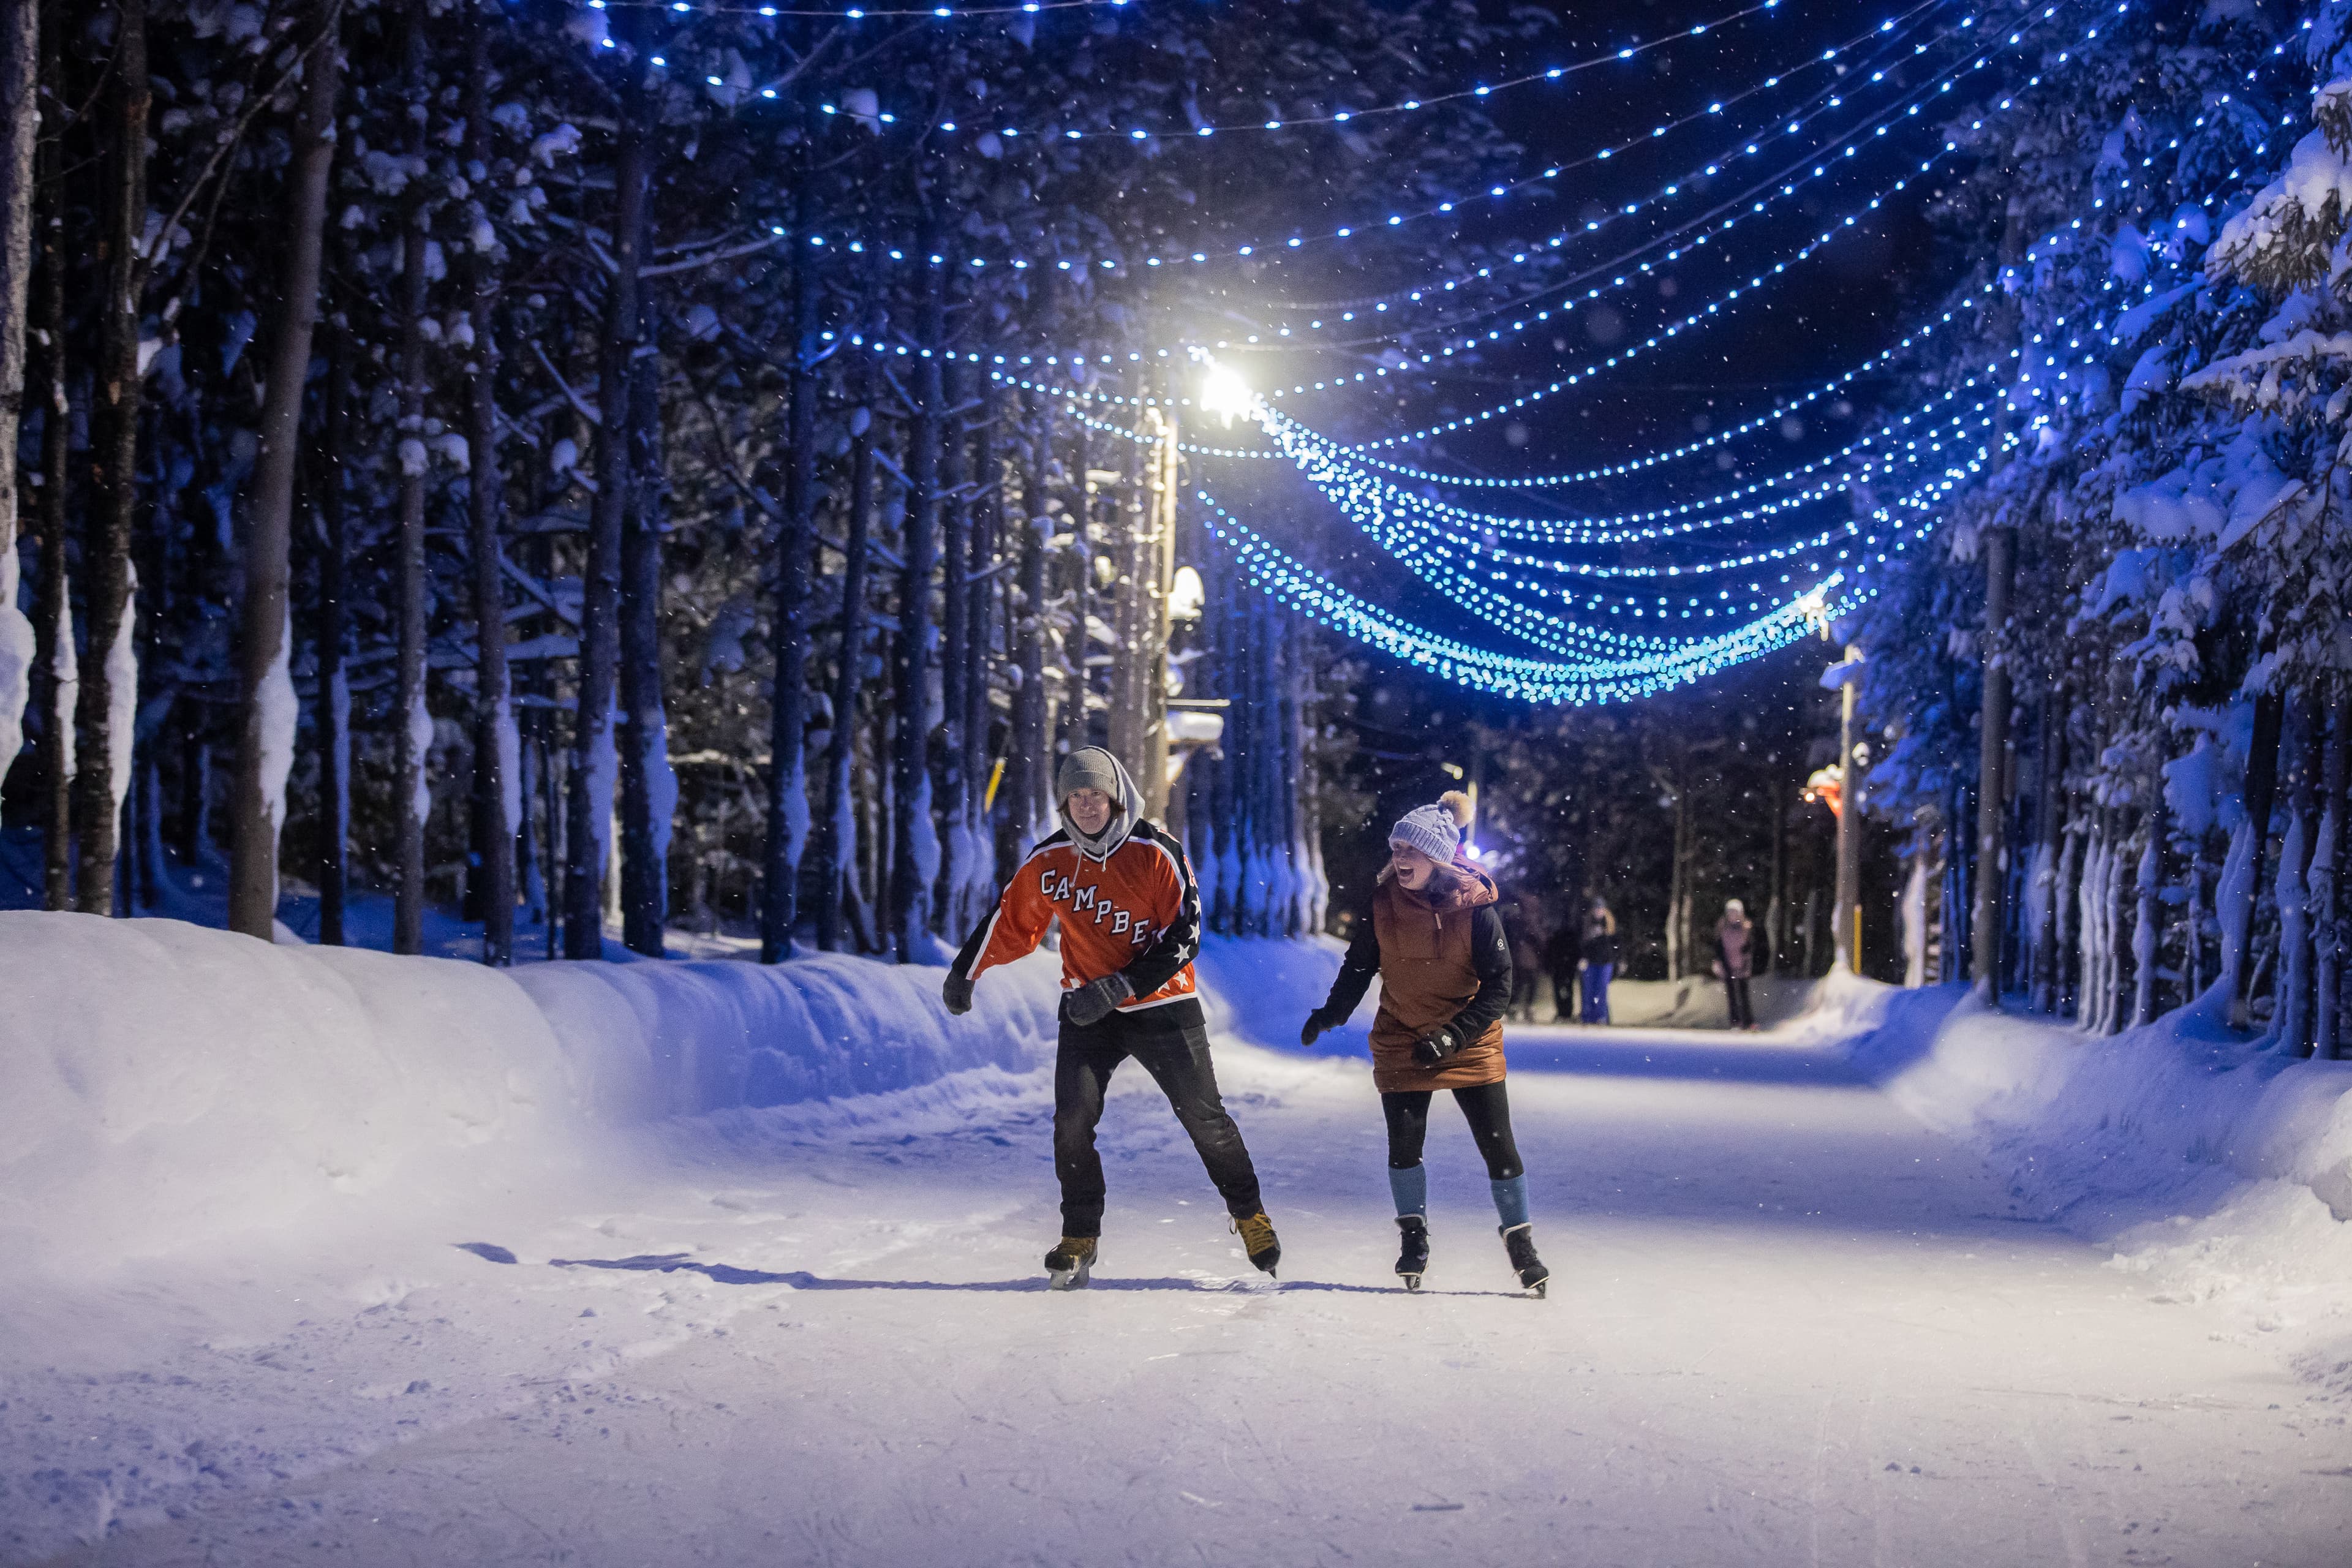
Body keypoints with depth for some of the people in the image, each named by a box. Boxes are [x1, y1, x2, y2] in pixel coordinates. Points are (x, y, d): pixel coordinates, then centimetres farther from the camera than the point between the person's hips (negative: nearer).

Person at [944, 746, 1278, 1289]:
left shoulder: (1157, 854, -13)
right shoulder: (1049, 861, -2)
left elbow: (1184, 937, -15)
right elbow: (1010, 922, 15)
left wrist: (1120, 987, -23)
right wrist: (965, 973, 23)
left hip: (1163, 1006, -2)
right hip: (1087, 1013, 2)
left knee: (1205, 1118, 2)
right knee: (1072, 1119, -13)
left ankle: (1249, 1214, 24)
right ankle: (1080, 1236, 3)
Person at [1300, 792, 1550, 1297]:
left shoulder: (1475, 907, -15)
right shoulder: (1384, 902, -7)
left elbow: (1498, 986, -13)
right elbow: (1360, 965, 6)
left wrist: (1453, 1035, -23)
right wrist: (1332, 1012, -10)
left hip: (1471, 1043, -2)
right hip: (1402, 1042, 2)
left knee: (1498, 1146, -3)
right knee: (1404, 1145, -1)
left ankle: (1520, 1241, 14)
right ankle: (1414, 1238, 21)